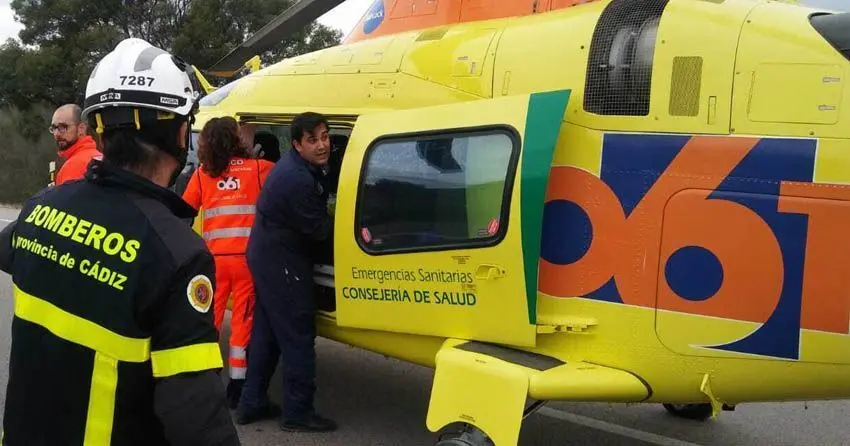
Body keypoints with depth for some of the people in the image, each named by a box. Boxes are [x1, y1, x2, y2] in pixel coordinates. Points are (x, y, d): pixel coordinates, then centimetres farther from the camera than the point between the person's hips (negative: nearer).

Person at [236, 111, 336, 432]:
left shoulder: (299, 165, 6)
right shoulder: (298, 179, -27)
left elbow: (315, 211, 17)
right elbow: (318, 230, -20)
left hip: (268, 255, 10)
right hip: (281, 261, -10)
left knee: (267, 331, 16)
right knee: (298, 334, -3)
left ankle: (252, 403, 24)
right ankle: (298, 412, 5)